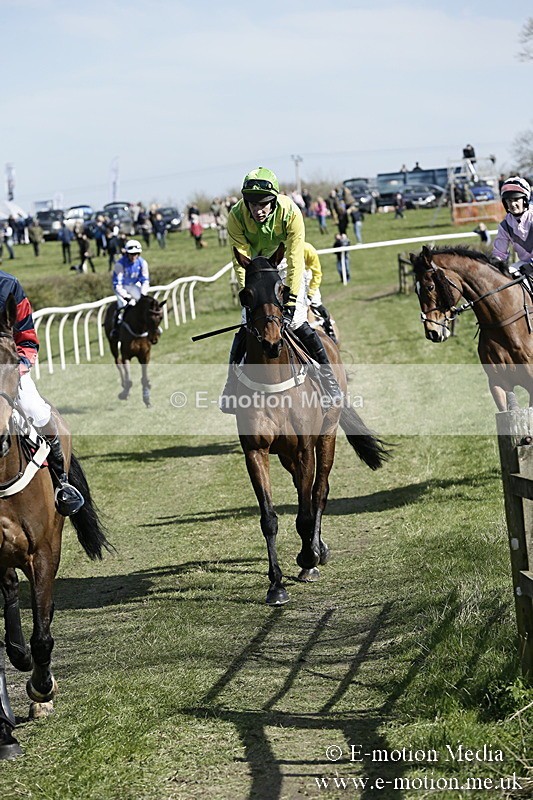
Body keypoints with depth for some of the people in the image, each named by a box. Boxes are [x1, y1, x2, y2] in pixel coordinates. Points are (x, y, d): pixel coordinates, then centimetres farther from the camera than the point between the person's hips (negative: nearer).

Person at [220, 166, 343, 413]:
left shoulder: (290, 213, -33)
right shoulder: (236, 217, -29)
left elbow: (295, 261, -31)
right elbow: (242, 262, -24)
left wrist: (290, 301, -34)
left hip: (285, 261, -1)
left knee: (297, 322, -13)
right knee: (248, 322, -6)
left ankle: (329, 378, -1)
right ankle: (232, 386, 6)